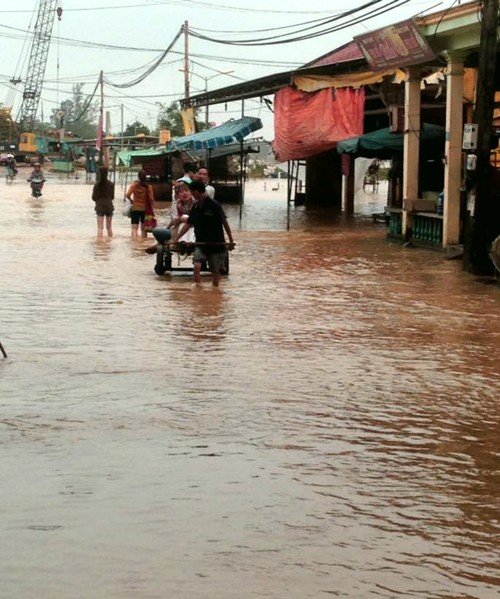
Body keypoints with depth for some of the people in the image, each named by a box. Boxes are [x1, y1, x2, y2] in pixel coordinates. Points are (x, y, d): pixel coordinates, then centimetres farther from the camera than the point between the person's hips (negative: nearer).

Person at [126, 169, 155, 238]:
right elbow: (151, 199, -8)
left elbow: (128, 195, -16)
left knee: (134, 228, -4)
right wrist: (152, 209, 1)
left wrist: (131, 200, 4)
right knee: (143, 228, 14)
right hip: (145, 209, 2)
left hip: (135, 208, -2)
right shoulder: (148, 186, -5)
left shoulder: (135, 184, -7)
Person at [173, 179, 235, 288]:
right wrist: (176, 237, 3)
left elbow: (225, 223, -10)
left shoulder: (214, 205, -15)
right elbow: (188, 224, 9)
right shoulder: (195, 206, 2)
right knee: (197, 265, -17)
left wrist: (231, 241, -7)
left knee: (215, 270, 7)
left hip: (215, 244, -4)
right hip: (200, 243, 4)